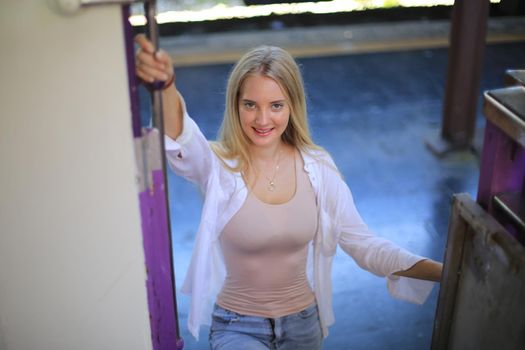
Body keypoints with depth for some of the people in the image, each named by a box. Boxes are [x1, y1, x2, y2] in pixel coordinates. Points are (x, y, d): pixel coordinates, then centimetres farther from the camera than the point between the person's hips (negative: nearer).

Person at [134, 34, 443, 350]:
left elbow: (363, 244, -8)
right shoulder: (218, 166, -17)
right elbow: (180, 140, -39)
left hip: (303, 322, 3)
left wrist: (444, 271, -20)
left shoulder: (318, 167, -8)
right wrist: (165, 84, -61)